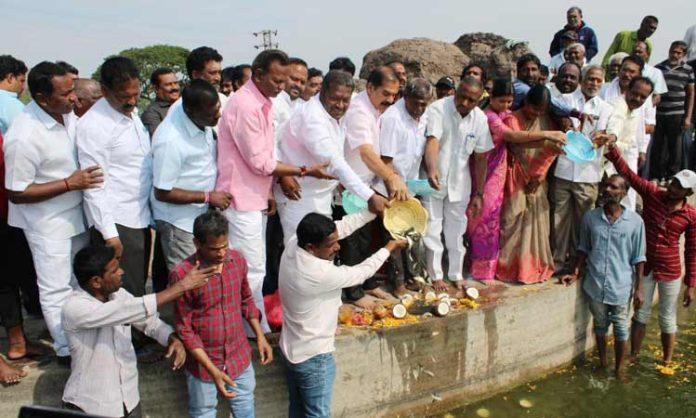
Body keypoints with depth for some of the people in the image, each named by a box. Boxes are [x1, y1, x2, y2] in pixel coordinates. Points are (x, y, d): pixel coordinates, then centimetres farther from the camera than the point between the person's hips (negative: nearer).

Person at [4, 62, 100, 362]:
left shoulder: (66, 114, -6)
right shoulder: (24, 136, -27)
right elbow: (17, 193, -20)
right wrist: (70, 183, -25)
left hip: (76, 213, 7)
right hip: (48, 223, -7)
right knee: (56, 289, 8)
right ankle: (67, 350, 25)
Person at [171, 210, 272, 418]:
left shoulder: (238, 260, -9)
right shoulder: (182, 274, -24)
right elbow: (184, 329, -17)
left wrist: (260, 337, 6)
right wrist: (213, 370, -21)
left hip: (240, 356, 4)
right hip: (203, 361, -4)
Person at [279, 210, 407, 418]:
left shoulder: (293, 244, -13)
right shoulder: (320, 274, -34)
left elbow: (341, 227, -2)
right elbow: (362, 272, -17)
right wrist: (389, 248, -2)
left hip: (291, 348, 8)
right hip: (313, 356, -8)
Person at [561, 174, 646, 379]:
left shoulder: (635, 221, -8)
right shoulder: (590, 217, -2)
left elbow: (638, 258, -3)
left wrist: (639, 289, -3)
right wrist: (576, 273, -1)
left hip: (621, 287, -2)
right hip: (595, 285, 2)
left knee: (621, 329, 11)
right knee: (600, 326, 18)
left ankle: (619, 369, 30)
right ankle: (602, 363, 38)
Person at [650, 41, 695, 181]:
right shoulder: (658, 68, 6)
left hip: (677, 116, -1)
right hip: (658, 114, 1)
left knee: (675, 149, 4)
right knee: (657, 148, 5)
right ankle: (654, 179, 15)